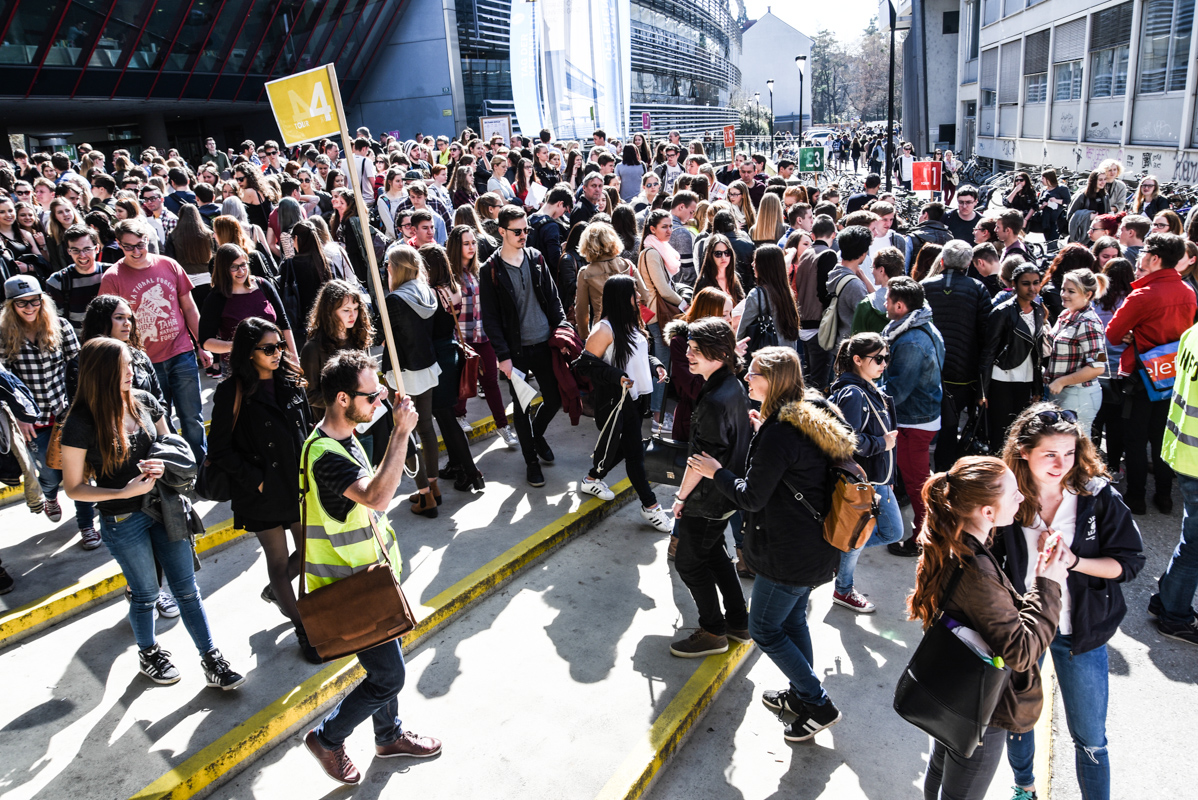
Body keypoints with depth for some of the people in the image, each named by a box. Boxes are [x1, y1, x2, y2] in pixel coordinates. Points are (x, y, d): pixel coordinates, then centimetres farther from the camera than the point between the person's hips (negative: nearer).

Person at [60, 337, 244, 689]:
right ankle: (149, 654, 43)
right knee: (146, 594, 16)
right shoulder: (81, 423, -17)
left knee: (187, 590, 10)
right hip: (123, 522, -3)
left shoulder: (144, 402, -5)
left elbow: (170, 446, 10)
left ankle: (211, 660, 22)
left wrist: (161, 464, -12)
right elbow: (73, 488, -11)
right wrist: (126, 492, -22)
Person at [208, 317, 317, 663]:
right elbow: (219, 450, -10)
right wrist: (253, 480, -14)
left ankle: (274, 590, 44)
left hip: (299, 485, 5)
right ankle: (303, 629, 26)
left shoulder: (291, 382, 2)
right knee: (279, 561, 9)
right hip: (263, 492, -5)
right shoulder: (232, 392, -13)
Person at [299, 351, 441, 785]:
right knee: (388, 675, 1)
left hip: (367, 575, 10)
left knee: (385, 664, 23)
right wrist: (401, 433, -39)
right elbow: (377, 497, -44)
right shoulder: (324, 455, -29)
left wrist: (386, 554, 21)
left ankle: (389, 736, 44)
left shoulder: (344, 436, 4)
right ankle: (327, 738, 23)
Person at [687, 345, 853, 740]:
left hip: (790, 552, -10)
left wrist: (717, 472, -5)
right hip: (818, 544, 10)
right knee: (792, 618, 25)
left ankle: (818, 706, 16)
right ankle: (802, 693, 41)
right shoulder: (812, 416, 3)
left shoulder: (778, 433, -26)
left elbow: (751, 497, -20)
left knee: (764, 628, 7)